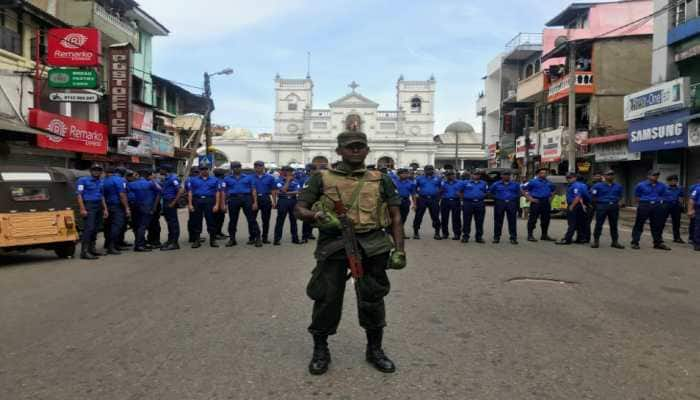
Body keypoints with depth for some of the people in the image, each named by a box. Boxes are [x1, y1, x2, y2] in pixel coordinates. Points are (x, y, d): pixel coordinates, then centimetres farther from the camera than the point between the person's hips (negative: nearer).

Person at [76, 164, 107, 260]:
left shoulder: (101, 182, 17)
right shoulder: (83, 180, -2)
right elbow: (79, 195, -8)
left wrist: (105, 209, 16)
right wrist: (82, 209, -17)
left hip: (98, 207, 7)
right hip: (88, 206, -7)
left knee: (95, 229, 9)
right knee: (89, 228, -15)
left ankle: (92, 249, 18)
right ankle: (84, 252, -16)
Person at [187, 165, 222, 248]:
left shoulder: (214, 180, 10)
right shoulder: (193, 180, 12)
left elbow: (217, 193, 5)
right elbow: (190, 193, 6)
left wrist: (217, 205, -5)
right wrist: (190, 204, -3)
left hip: (210, 201, -1)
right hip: (197, 201, 1)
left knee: (211, 221, -1)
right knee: (197, 221, 4)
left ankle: (213, 240, 5)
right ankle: (196, 241, 11)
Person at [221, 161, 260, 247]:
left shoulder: (248, 177, 12)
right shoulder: (227, 179, 12)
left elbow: (253, 190, 7)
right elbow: (223, 192, 7)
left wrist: (255, 202, -3)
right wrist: (223, 204, -2)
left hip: (246, 198, -1)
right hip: (233, 199, 1)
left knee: (251, 219, -5)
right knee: (232, 220, 6)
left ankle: (256, 238, -3)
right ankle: (232, 239, 16)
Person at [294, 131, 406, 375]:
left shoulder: (381, 180, 11)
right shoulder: (322, 179, 7)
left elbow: (395, 217, 10)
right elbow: (299, 210, 5)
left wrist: (399, 249, 0)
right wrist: (317, 215, -17)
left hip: (372, 246, 1)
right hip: (333, 245, -1)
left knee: (372, 298, 8)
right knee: (327, 297, 1)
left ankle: (375, 349, 27)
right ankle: (320, 351, 21)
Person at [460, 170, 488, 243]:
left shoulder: (483, 184, 14)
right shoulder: (466, 183, 8)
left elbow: (487, 193, 18)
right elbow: (461, 192, 9)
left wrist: (482, 196, 6)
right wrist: (464, 198, 4)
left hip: (480, 204, 2)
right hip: (468, 203, -2)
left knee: (479, 221, 3)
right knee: (466, 221, -1)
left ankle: (479, 237, 11)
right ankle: (465, 236, 5)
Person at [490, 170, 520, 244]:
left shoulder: (515, 184, 10)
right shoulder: (496, 184, 7)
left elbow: (518, 193, 21)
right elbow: (491, 192, 16)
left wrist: (514, 197, 8)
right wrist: (496, 197, 10)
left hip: (512, 204, 1)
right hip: (500, 203, 0)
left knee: (512, 221, -1)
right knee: (498, 221, 2)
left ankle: (513, 238, 3)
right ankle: (496, 237, 9)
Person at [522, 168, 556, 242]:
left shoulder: (549, 183, 15)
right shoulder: (533, 182, -4)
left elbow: (552, 190, 32)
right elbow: (524, 190, -8)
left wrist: (550, 197, 14)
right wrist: (530, 198, -12)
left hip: (546, 202, 6)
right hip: (536, 202, -6)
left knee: (546, 220, 9)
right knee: (533, 219, -5)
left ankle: (544, 235, 19)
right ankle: (530, 235, -1)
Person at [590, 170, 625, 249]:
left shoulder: (618, 186, 10)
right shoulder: (598, 186, -2)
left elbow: (620, 196, 21)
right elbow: (593, 197, 1)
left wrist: (618, 203, 8)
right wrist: (598, 203, 2)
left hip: (614, 207, 3)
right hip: (602, 206, -3)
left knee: (614, 225, 8)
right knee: (599, 224, -2)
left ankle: (615, 242, 14)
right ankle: (596, 241, 4)